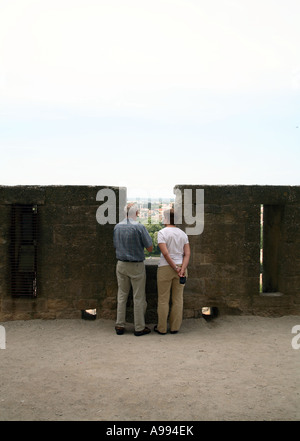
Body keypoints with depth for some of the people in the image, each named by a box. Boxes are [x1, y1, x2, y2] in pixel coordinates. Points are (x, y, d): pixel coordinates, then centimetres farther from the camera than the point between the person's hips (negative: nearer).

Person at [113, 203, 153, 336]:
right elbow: (150, 248, -9)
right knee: (138, 297, 4)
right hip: (136, 265, -5)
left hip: (121, 264, 5)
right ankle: (139, 328, 11)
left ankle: (119, 326, 16)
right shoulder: (139, 227, -16)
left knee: (122, 295, 13)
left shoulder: (117, 227, 1)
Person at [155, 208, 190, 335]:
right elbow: (187, 253, -1)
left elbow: (165, 253, -17)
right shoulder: (183, 233, 8)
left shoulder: (162, 232, -9)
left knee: (163, 299, 5)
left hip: (165, 267, -5)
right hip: (181, 266, 5)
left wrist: (175, 268, -13)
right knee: (178, 299, 10)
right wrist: (182, 269, -9)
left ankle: (162, 328, 12)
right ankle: (175, 327, 16)